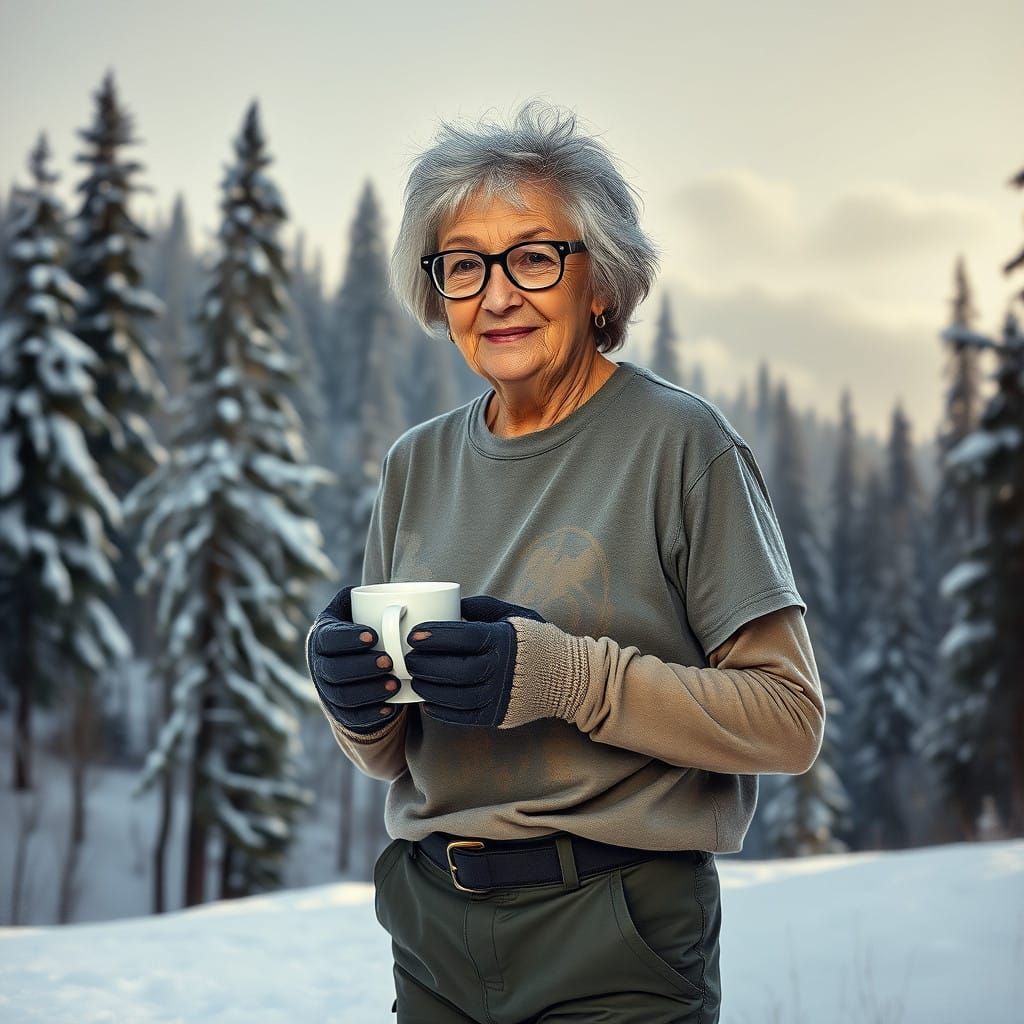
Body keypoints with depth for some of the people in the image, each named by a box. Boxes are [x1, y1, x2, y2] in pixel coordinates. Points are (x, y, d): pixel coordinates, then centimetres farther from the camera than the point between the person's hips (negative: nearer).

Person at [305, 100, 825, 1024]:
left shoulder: (681, 443, -10)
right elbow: (392, 758, 13)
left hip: (616, 942, -5)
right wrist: (357, 701, -10)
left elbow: (789, 720, -13)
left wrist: (564, 678, -23)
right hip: (433, 930, 5)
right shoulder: (417, 464, 6)